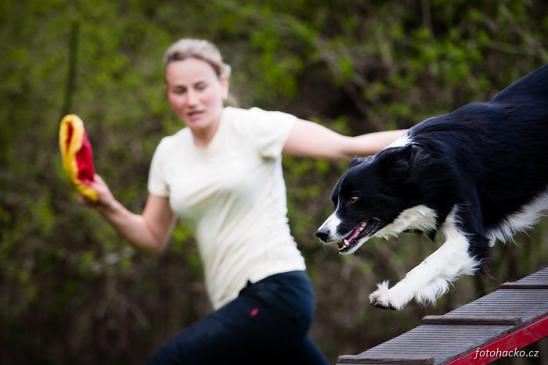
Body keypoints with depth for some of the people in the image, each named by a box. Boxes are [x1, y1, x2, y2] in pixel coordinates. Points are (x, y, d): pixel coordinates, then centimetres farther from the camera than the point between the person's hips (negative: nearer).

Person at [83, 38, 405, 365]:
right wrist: (110, 209, -2)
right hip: (239, 305, 7)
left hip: (275, 293, -7)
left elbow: (348, 147, -12)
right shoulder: (169, 153, 12)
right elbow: (153, 238, 16)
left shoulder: (252, 127, -7)